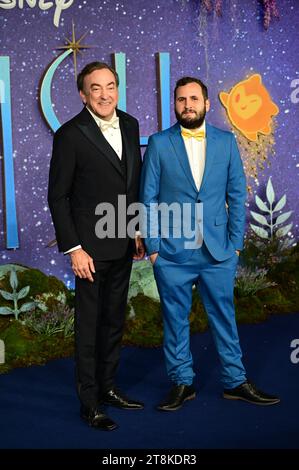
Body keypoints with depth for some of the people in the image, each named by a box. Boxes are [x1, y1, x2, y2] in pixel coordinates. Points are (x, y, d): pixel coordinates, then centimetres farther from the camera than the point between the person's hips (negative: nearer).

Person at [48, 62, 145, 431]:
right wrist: (73, 248, -15)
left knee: (114, 321, 16)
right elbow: (58, 196, -11)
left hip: (123, 245, 6)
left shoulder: (130, 125, 5)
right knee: (88, 325, 4)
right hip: (91, 247, -6)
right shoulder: (70, 135, -13)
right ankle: (89, 403, 17)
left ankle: (108, 387, 32)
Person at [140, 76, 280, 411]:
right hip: (172, 252, -1)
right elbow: (148, 199, 0)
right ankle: (182, 383, 24)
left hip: (218, 251, 1)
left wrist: (236, 242, 1)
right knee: (175, 319, 9)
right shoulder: (159, 144, 0)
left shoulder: (226, 142, 5)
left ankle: (235, 381, 25)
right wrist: (152, 246, -4)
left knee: (224, 316, 10)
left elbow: (237, 194, 6)